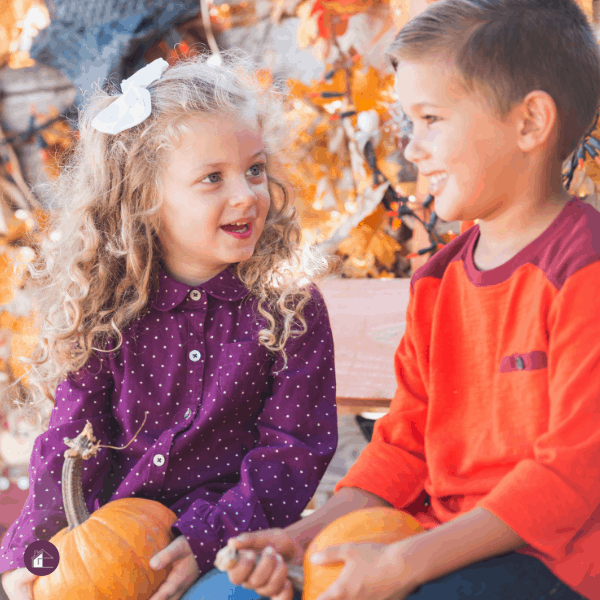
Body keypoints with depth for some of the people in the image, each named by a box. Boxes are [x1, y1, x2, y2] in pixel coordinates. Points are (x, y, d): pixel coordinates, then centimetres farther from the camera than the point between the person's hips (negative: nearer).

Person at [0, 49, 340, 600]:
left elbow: (293, 453, -7)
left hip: (228, 542, -2)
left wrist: (206, 539, -20)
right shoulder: (104, 310, 0)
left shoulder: (292, 309, -4)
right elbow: (71, 443, 2)